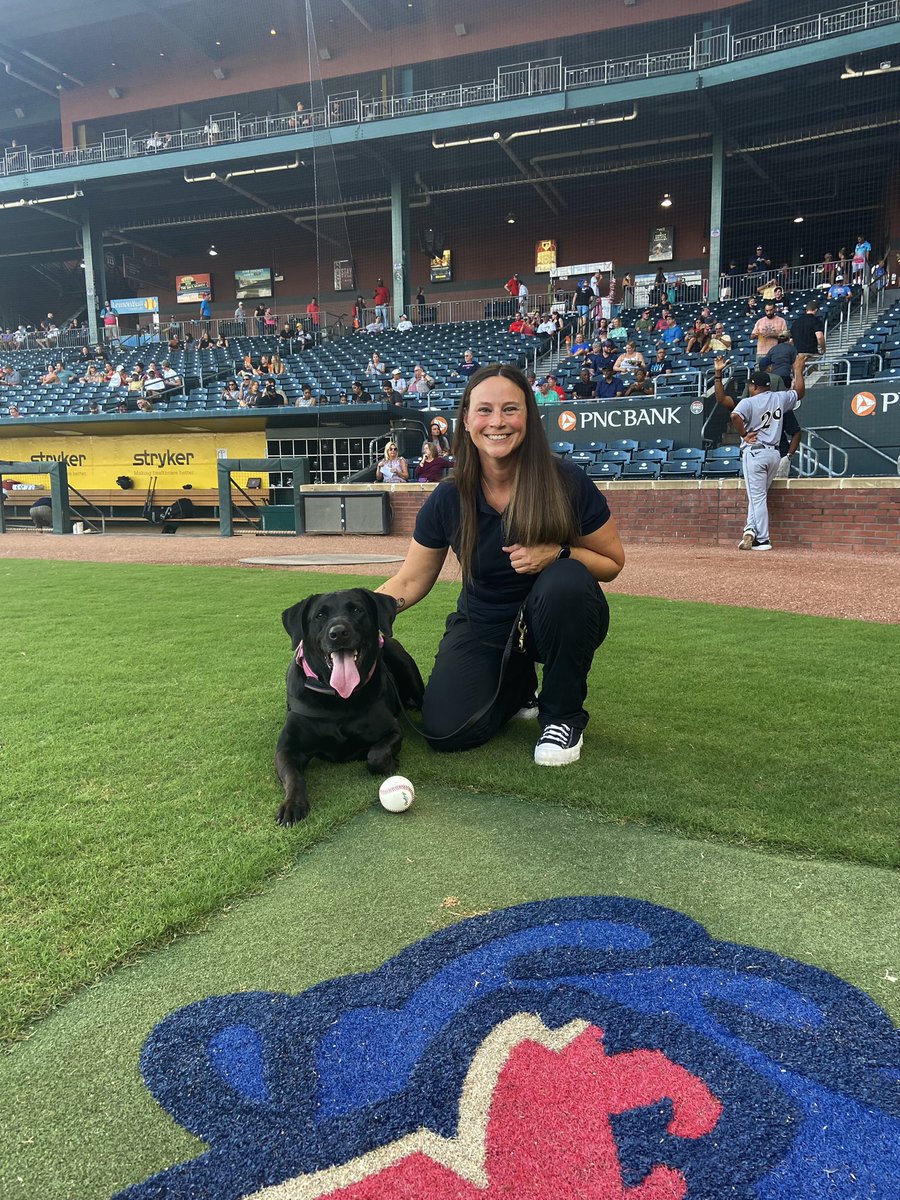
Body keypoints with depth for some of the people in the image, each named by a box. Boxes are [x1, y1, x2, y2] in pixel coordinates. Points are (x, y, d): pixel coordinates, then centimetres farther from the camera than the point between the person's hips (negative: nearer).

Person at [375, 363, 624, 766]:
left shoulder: (567, 483, -17)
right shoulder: (449, 499, -11)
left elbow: (612, 563, -6)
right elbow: (409, 582, -2)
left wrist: (559, 553, -26)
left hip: (558, 621, -1)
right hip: (483, 626, 2)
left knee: (565, 581, -36)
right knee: (446, 732, -18)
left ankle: (564, 716, -11)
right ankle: (517, 689, 17)